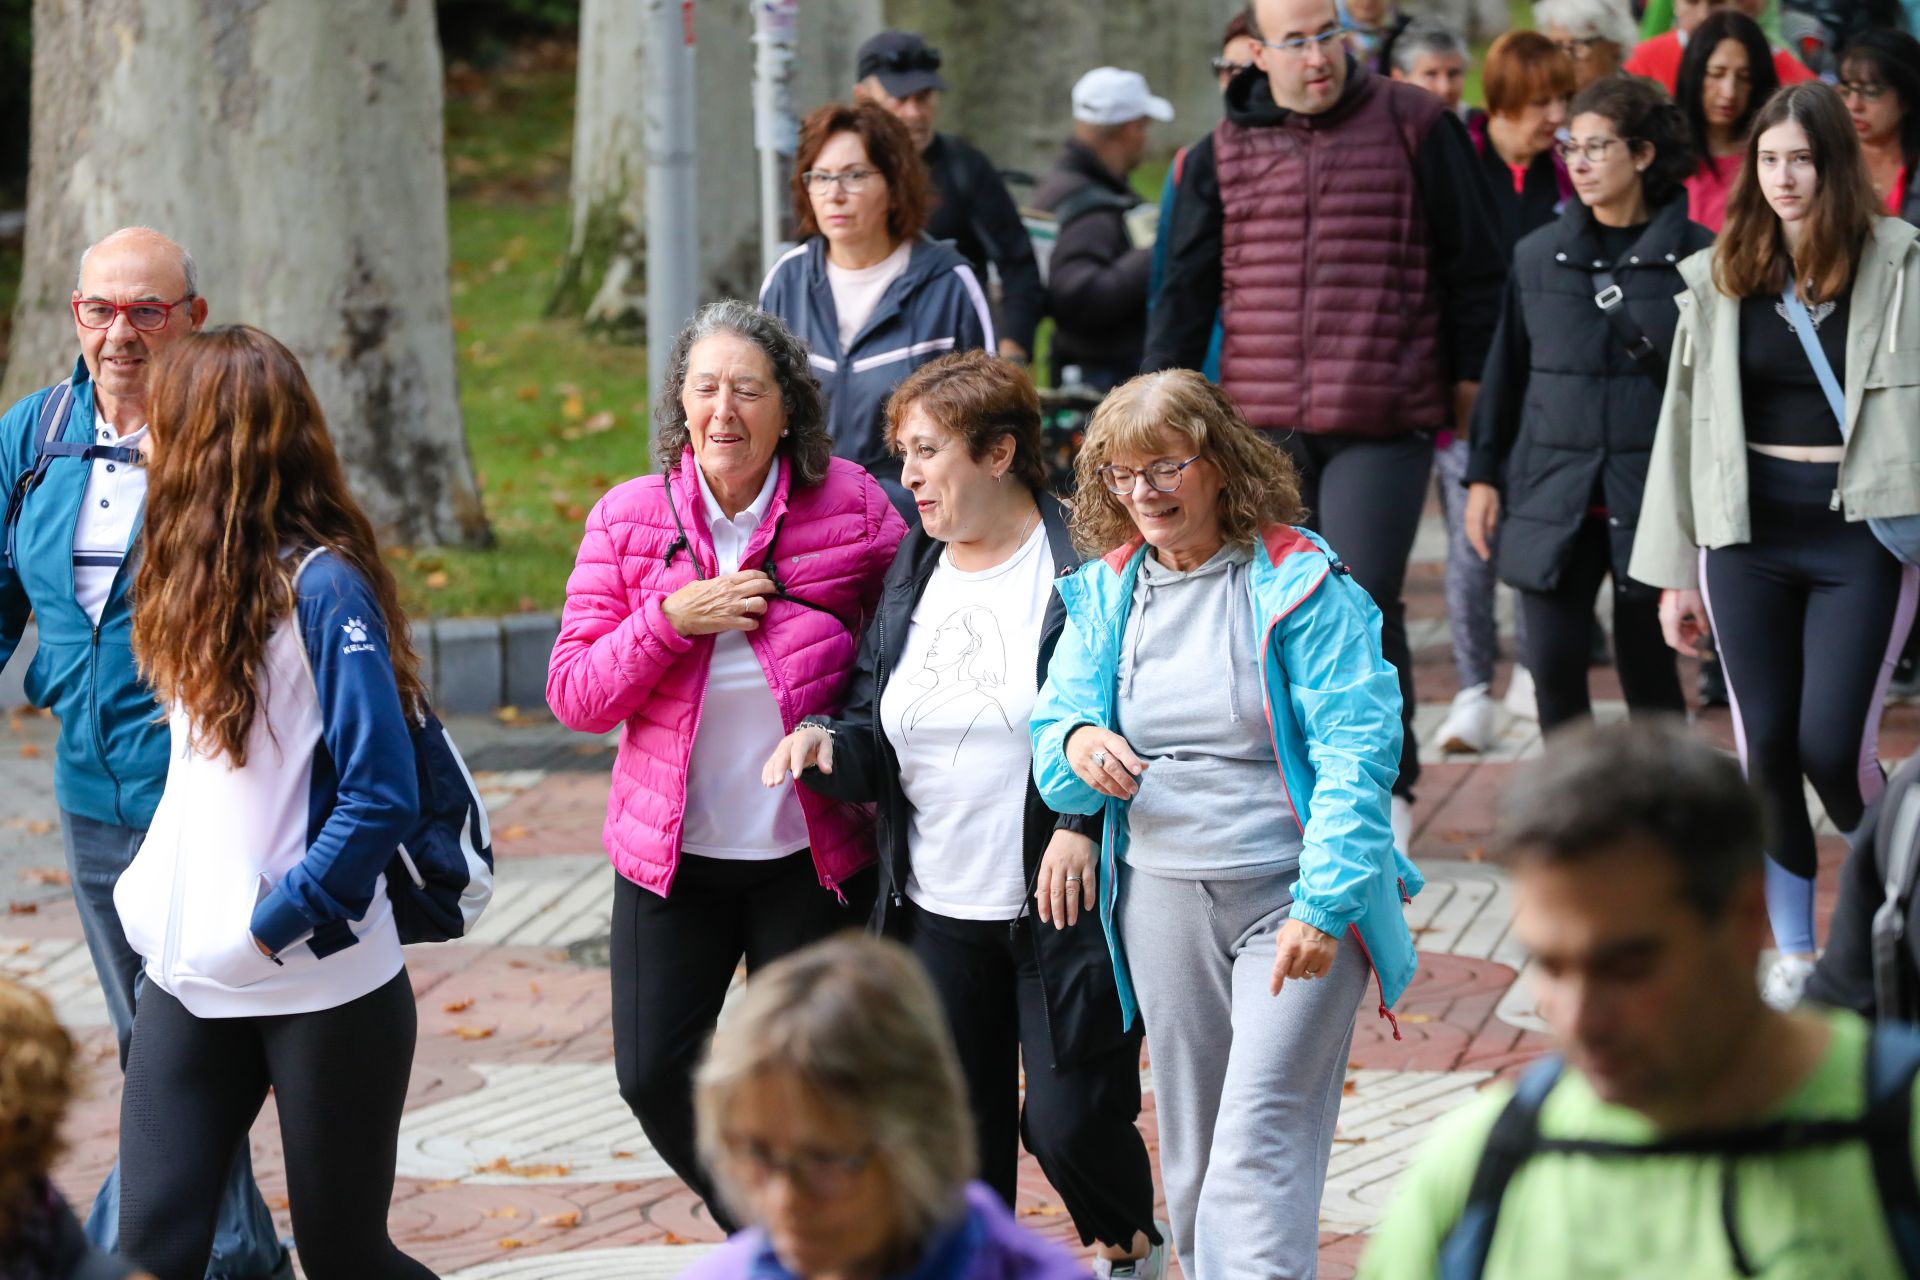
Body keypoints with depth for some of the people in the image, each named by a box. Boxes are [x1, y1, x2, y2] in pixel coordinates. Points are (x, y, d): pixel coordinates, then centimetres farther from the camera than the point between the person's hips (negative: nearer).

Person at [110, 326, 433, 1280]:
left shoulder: (322, 588, -15)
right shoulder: (198, 576, 8)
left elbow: (383, 798, -19)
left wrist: (272, 923, -19)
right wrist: (149, 884, 4)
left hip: (322, 987, -7)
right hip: (190, 977, 7)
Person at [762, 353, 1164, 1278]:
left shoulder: (1087, 568, -10)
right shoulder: (910, 573, 10)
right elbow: (878, 740, 12)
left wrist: (1085, 822, -22)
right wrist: (827, 743, -9)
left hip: (1062, 906, -5)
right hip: (937, 914, 5)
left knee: (1066, 1121, -1)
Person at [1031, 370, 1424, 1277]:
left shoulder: (1300, 583, -10)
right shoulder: (1105, 591, 7)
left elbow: (1356, 751, -14)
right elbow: (1052, 729, 11)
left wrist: (1323, 904, -22)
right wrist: (1074, 746, -16)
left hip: (1291, 893, -6)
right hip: (1161, 896, 6)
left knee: (1262, 1136, -15)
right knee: (1190, 1150, 13)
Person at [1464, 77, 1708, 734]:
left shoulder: (1694, 257, -2)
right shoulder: (1538, 255, 8)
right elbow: (1506, 372, 13)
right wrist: (1484, 475, 10)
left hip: (1652, 495, -3)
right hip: (1552, 495, 3)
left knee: (1646, 663, 3)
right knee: (1552, 660, -3)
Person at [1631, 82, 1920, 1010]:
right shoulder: (1720, 279, 6)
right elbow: (1686, 418, 10)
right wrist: (1676, 569, 9)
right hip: (1747, 539, 3)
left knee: (1832, 746, -9)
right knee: (1765, 746, 5)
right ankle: (1794, 955, 18)